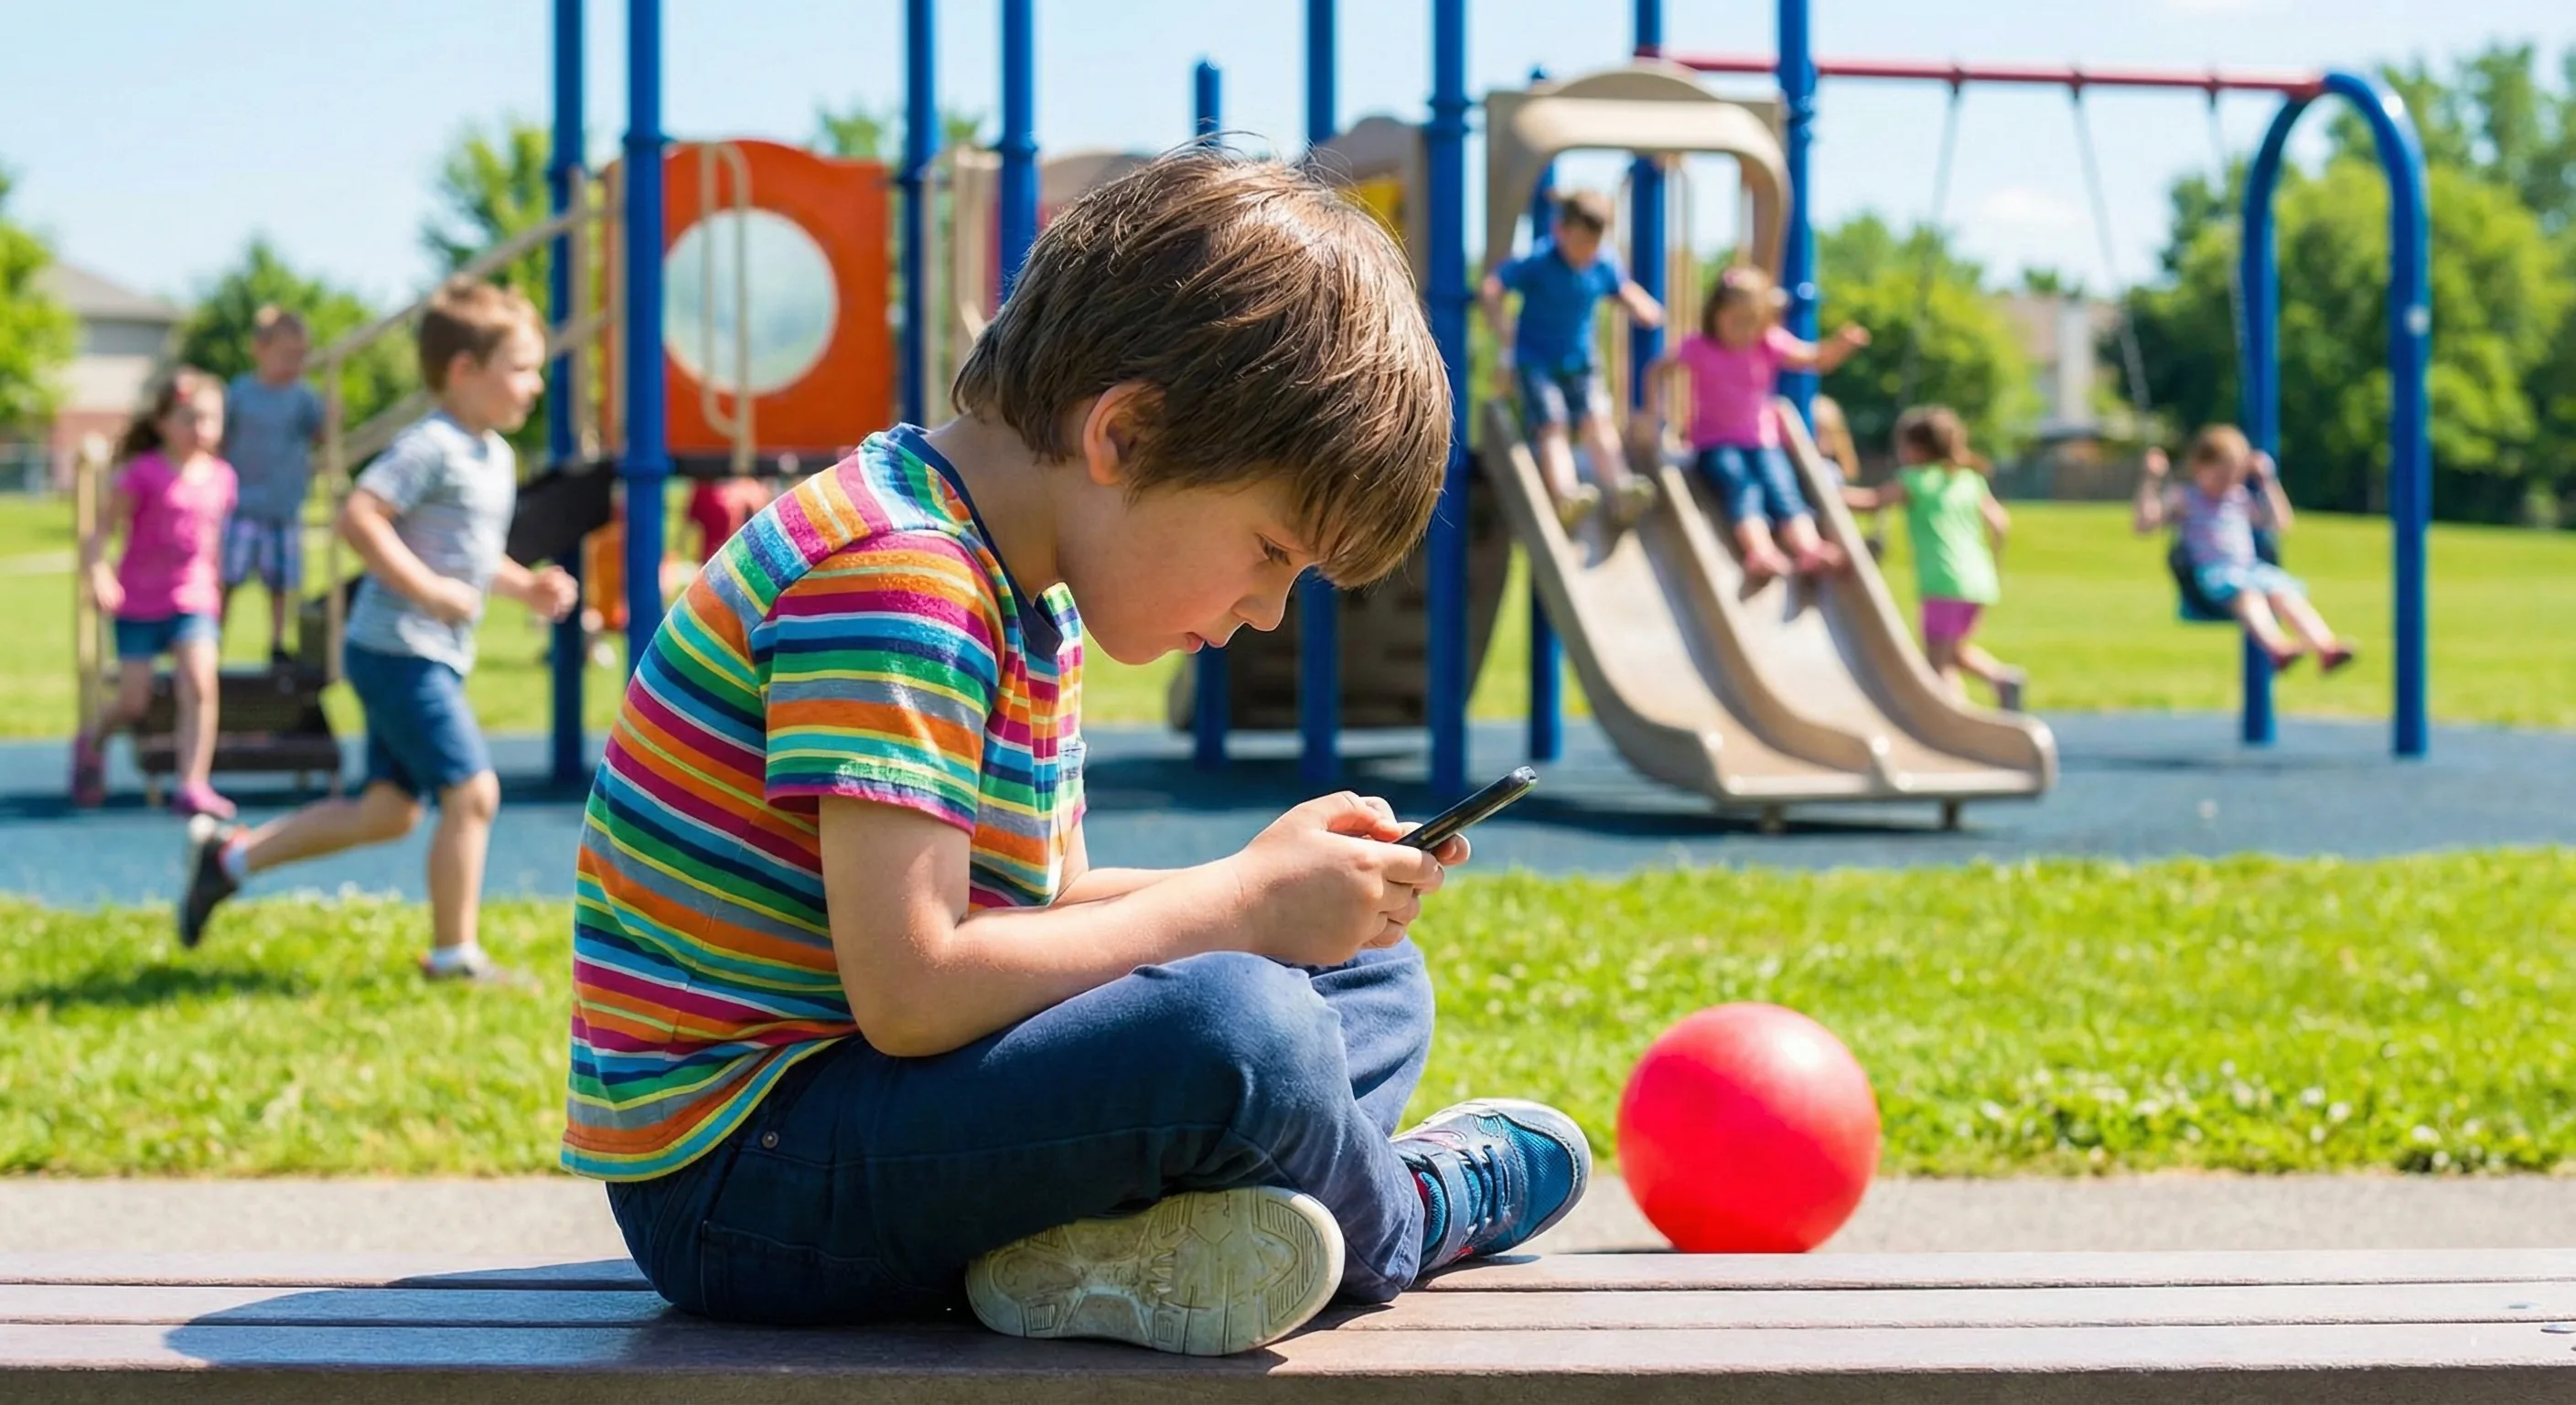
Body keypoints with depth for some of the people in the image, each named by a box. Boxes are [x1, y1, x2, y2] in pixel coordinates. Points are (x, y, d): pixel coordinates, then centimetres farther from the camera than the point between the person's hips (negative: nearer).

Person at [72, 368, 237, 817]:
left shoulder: (220, 477, 3)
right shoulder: (144, 474, -11)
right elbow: (104, 529, -10)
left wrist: (215, 587, 22)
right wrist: (95, 573, -24)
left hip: (193, 599, 3)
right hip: (138, 602, -3)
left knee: (200, 685, -19)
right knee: (132, 703, 0)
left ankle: (194, 785, -15)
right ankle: (92, 741, 34)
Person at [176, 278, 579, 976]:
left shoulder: (496, 455, 15)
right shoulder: (432, 447, -16)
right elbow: (359, 515, -25)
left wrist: (524, 585, 12)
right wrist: (429, 589, -27)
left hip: (431, 658, 10)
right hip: (400, 651, -10)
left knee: (389, 810, 13)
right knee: (472, 790, -10)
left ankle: (231, 855, 23)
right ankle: (453, 952, 0)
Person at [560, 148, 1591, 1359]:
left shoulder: (1030, 598, 12)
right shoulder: (890, 579, -21)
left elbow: (1036, 909, 15)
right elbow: (910, 992, -28)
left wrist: (1272, 881, 0)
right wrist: (1240, 904, -18)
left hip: (863, 1101, 11)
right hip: (730, 1187, -11)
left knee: (1374, 981, 17)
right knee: (1236, 1030, -33)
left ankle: (1100, 1244, -11)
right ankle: (1414, 1217, 2)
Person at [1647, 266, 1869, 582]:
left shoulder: (1771, 345, 2)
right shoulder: (1699, 348, -2)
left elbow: (1816, 358, -4)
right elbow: (1658, 371, 6)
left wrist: (1841, 344, -24)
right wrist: (1654, 411, -7)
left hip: (1763, 442, 3)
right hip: (1715, 444, -3)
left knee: (1782, 489, -23)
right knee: (1741, 485, -31)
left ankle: (1809, 550, -42)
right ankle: (1761, 553, -51)